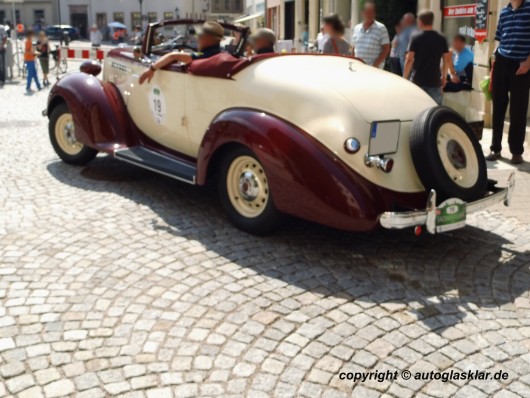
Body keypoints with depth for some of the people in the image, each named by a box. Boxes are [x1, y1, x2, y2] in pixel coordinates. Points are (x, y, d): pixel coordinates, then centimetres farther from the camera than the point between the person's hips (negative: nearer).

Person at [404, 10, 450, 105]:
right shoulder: (441, 39, 4)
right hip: (434, 81, 2)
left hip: (417, 80, -2)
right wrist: (444, 77, 16)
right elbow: (447, 60, 5)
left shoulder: (415, 38, -4)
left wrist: (405, 77, -1)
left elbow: (409, 60, -9)